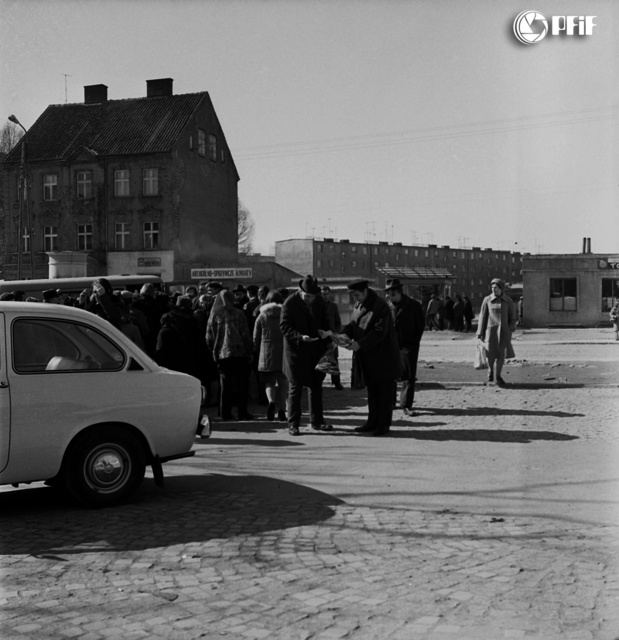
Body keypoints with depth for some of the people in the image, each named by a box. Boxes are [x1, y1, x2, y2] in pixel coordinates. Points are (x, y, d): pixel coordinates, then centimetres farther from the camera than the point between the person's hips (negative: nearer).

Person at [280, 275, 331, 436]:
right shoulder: (290, 302, -12)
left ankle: (317, 421, 19)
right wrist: (300, 337, -27)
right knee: (296, 387, -2)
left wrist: (326, 343, 0)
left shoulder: (319, 302, 3)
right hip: (296, 350, -5)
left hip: (315, 350, 5)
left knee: (316, 386, 10)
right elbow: (284, 326, -14)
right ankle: (293, 424, 6)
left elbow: (324, 323, 13)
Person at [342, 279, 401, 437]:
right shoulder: (358, 306, 8)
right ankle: (373, 422, 22)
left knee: (385, 391, 0)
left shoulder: (380, 306, -18)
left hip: (383, 356, -8)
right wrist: (343, 335, -7)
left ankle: (384, 425, 5)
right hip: (368, 357, 8)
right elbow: (353, 325, 13)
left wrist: (360, 344, -26)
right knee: (372, 390, 14)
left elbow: (379, 332, -23)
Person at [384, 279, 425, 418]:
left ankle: (406, 405, 2)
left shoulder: (414, 306, -5)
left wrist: (414, 342, -2)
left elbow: (421, 324, 3)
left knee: (409, 376, -4)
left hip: (408, 345, -2)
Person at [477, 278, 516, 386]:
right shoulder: (487, 300, -1)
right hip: (491, 329, -1)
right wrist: (480, 333, 0)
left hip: (503, 331, 1)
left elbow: (512, 317, 10)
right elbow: (482, 317, 2)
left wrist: (510, 329, -1)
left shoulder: (508, 301, 3)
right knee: (491, 354, -2)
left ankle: (498, 376, 16)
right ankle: (490, 369, 29)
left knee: (501, 354, -2)